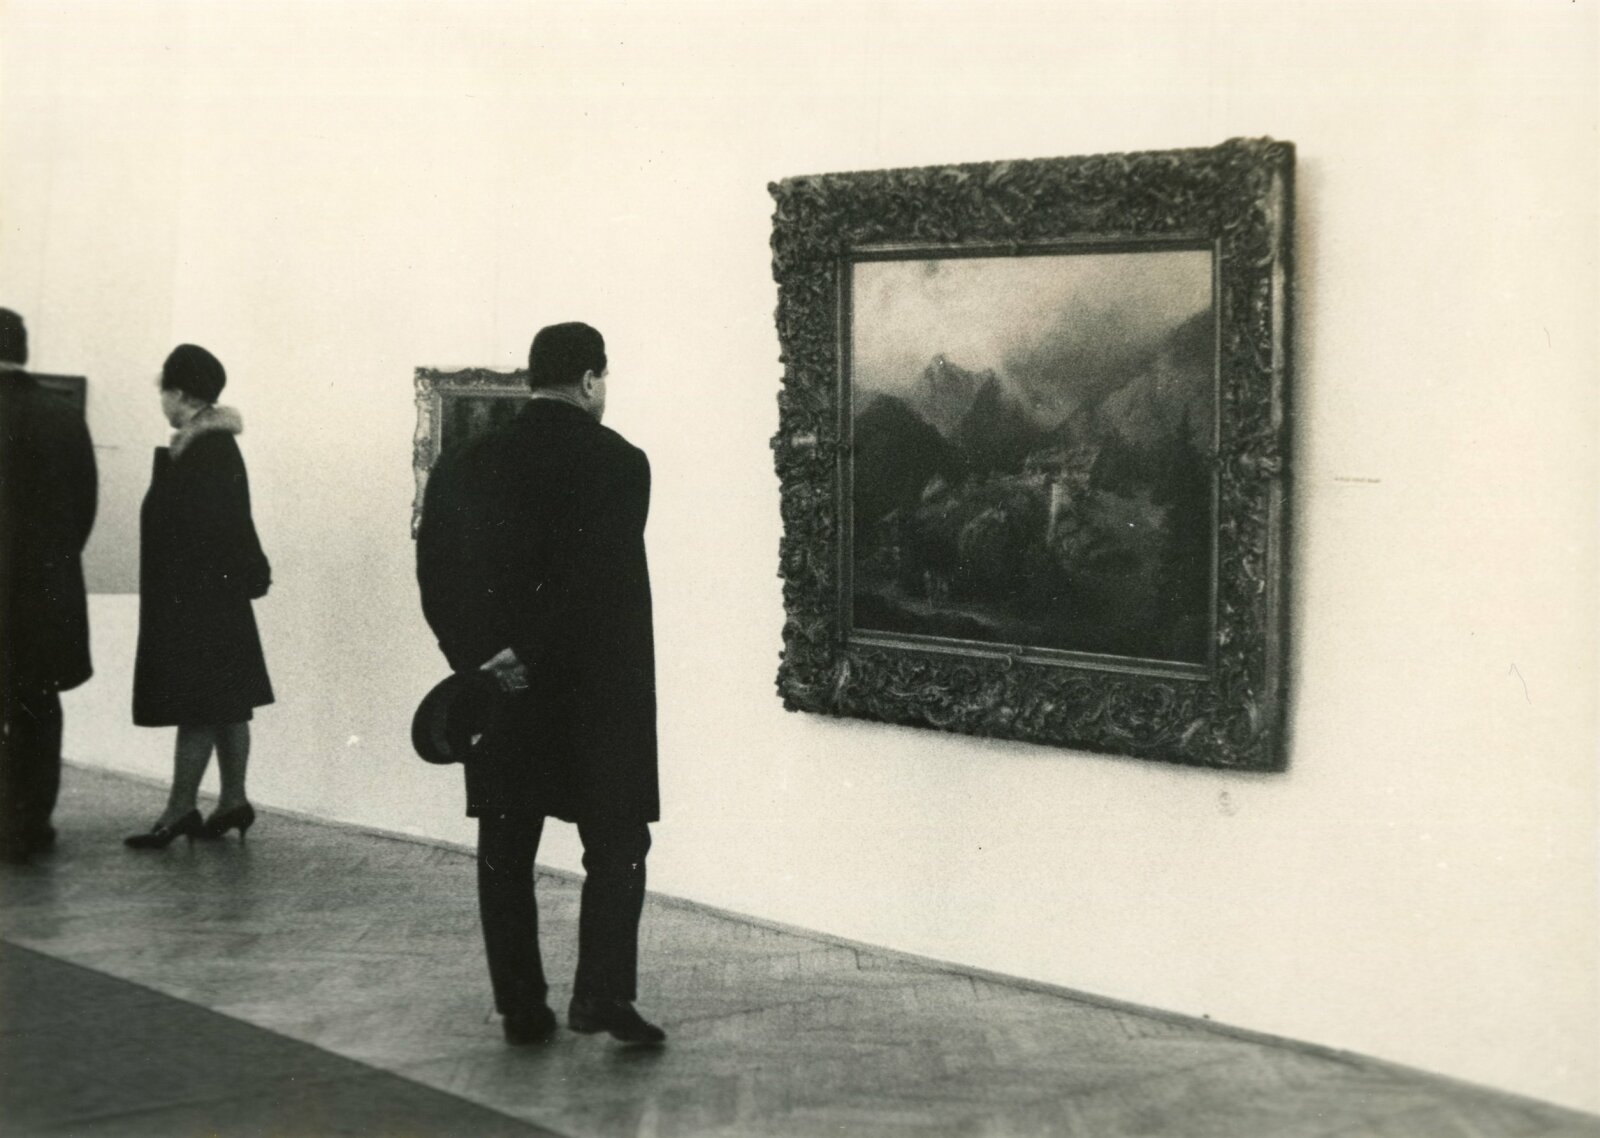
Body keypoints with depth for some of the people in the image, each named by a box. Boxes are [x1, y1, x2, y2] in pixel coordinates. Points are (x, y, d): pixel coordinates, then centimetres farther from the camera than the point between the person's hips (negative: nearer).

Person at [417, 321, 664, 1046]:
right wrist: (531, 657, -13)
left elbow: (436, 577, 0)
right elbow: (598, 582, -18)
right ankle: (601, 994, -1)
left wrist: (481, 660, -1)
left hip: (499, 691, 4)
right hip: (599, 694, -4)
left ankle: (521, 1008, 13)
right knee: (617, 848, 8)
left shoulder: (465, 465, 4)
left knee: (505, 854, 11)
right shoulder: (618, 463, -9)